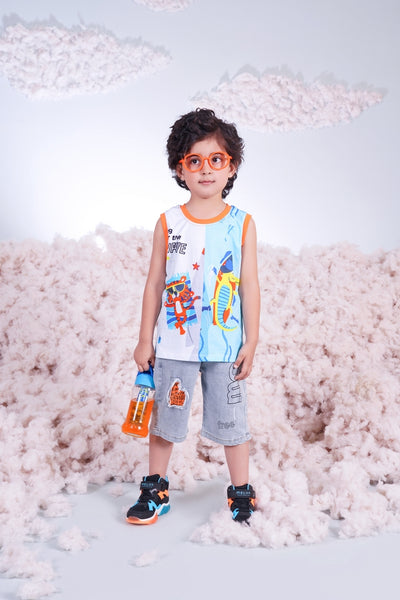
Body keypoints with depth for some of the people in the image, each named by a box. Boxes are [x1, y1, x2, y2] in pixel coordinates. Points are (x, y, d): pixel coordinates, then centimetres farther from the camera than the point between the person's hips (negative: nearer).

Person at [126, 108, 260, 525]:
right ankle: (155, 490, 31)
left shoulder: (242, 224, -3)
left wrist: (251, 342, -2)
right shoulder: (168, 223, -2)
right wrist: (145, 340, 3)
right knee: (165, 416, 13)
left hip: (226, 344, -1)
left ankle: (241, 492, 28)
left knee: (231, 418, 10)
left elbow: (249, 286, -1)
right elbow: (155, 284, 2)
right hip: (174, 343, 1)